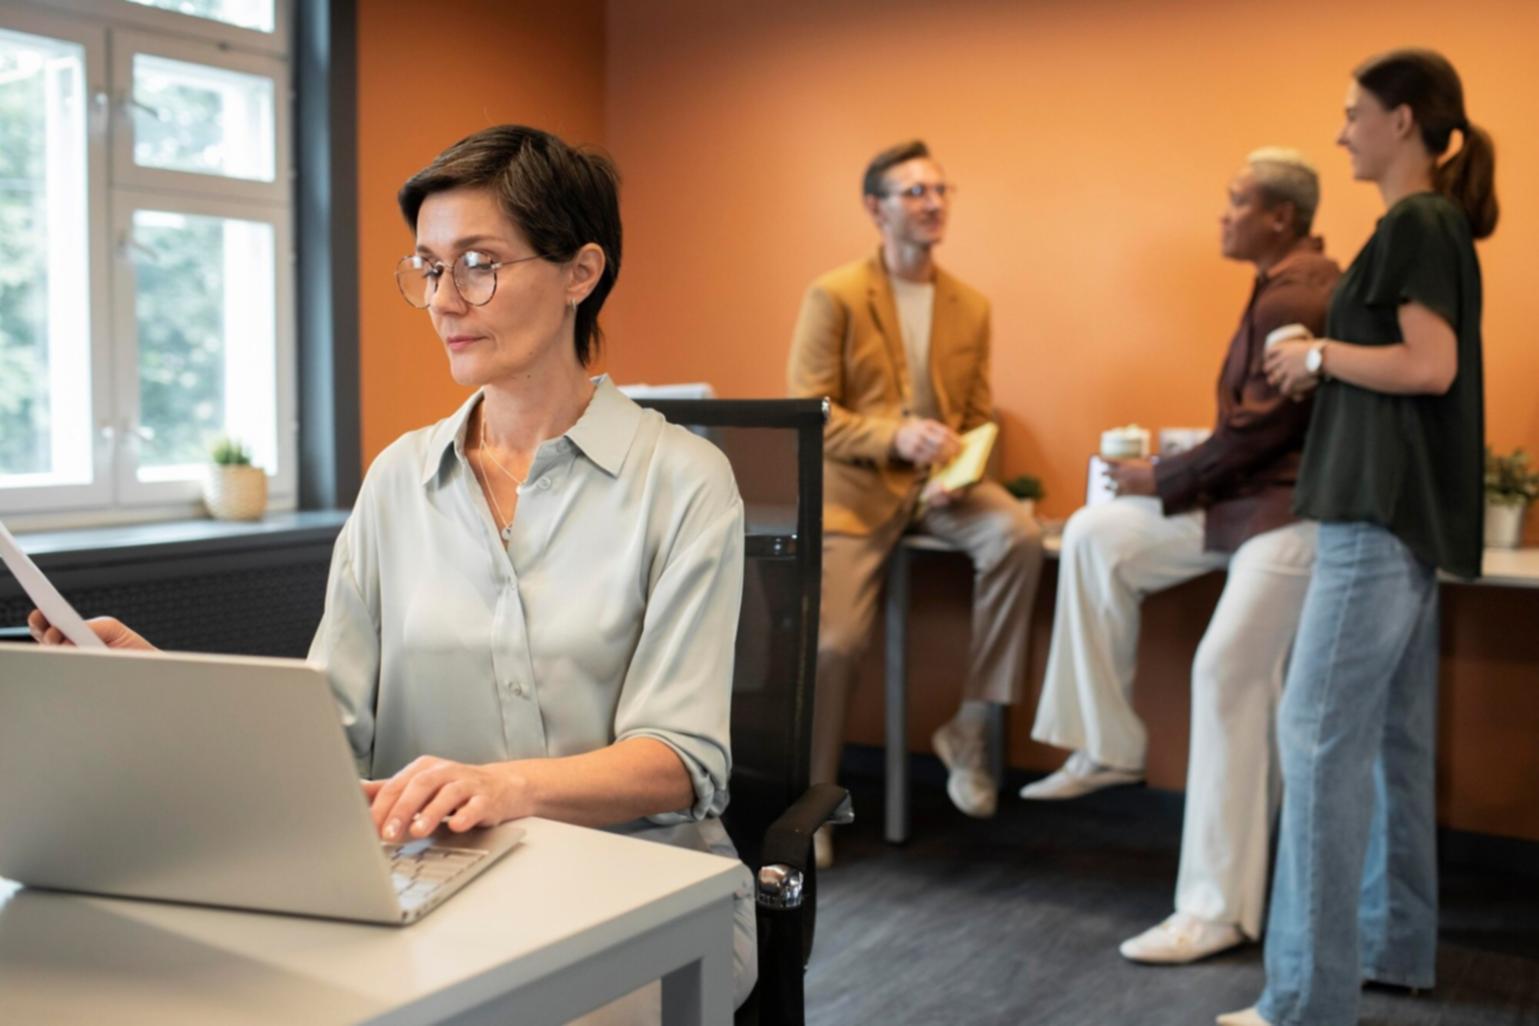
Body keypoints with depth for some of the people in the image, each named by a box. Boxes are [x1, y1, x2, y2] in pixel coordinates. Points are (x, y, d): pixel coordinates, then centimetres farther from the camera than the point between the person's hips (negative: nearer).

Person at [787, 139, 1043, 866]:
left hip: (941, 479, 3)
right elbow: (809, 413, -10)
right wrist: (894, 437, -24)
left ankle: (969, 730, -14)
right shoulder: (834, 296, -5)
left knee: (1017, 537, -27)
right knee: (833, 642, -13)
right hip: (856, 485, -3)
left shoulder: (971, 307, 9)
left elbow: (978, 417, 11)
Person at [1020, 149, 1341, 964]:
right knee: (1096, 536, 5)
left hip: (1292, 511, -11)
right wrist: (1173, 477, 8)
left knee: (1228, 678, -15)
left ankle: (1218, 910, -7)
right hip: (1247, 497, 11)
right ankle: (1108, 747, 11)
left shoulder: (1294, 298, -19)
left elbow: (1259, 432, -21)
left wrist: (1161, 481, -9)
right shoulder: (1286, 284, 14)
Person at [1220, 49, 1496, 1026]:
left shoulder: (1416, 225, -11)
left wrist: (1321, 355, -9)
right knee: (1390, 734, 14)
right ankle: (1395, 940, 24)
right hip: (1402, 507, 10)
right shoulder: (1433, 226, 18)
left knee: (1321, 731, -11)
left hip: (1383, 512, -10)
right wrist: (1324, 373, 11)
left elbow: (1431, 366, -20)